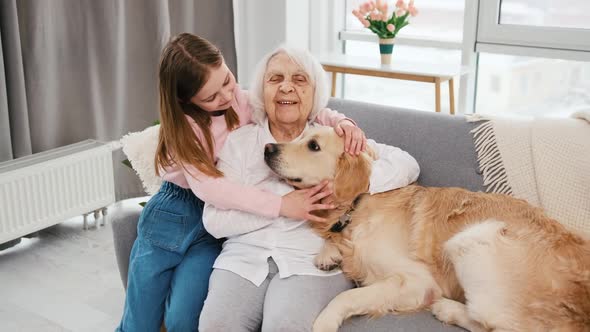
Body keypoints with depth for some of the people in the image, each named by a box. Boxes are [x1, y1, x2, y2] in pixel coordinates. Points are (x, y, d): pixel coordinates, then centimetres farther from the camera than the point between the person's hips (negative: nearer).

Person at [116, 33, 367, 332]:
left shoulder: (246, 102, -6)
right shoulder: (181, 122, -13)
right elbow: (207, 186, -27)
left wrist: (342, 121, -21)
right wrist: (280, 204, -36)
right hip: (170, 216, -1)